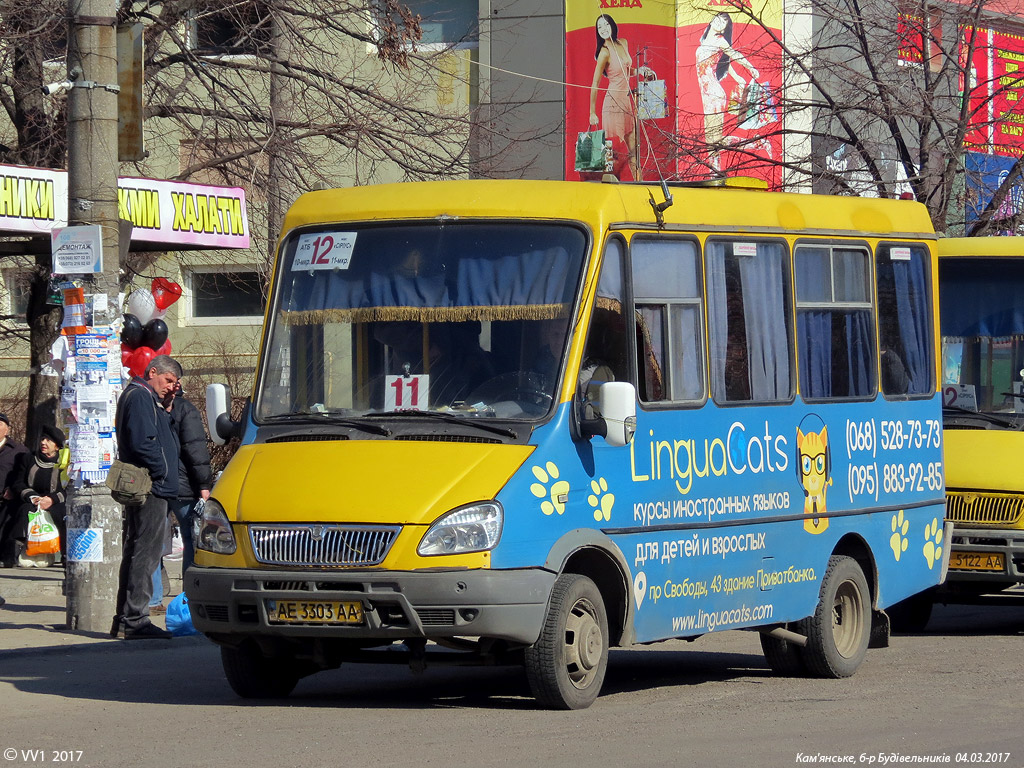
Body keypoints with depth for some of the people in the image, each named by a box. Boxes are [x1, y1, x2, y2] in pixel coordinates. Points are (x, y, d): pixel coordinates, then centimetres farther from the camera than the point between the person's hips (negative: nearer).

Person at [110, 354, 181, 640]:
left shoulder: (143, 397, 23)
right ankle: (135, 620, -12)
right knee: (145, 554, -11)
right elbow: (142, 442, -22)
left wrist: (167, 409, 6)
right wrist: (161, 470, -14)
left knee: (135, 552, 14)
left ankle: (124, 619, 20)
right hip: (150, 488, -11)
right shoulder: (140, 397, -12)